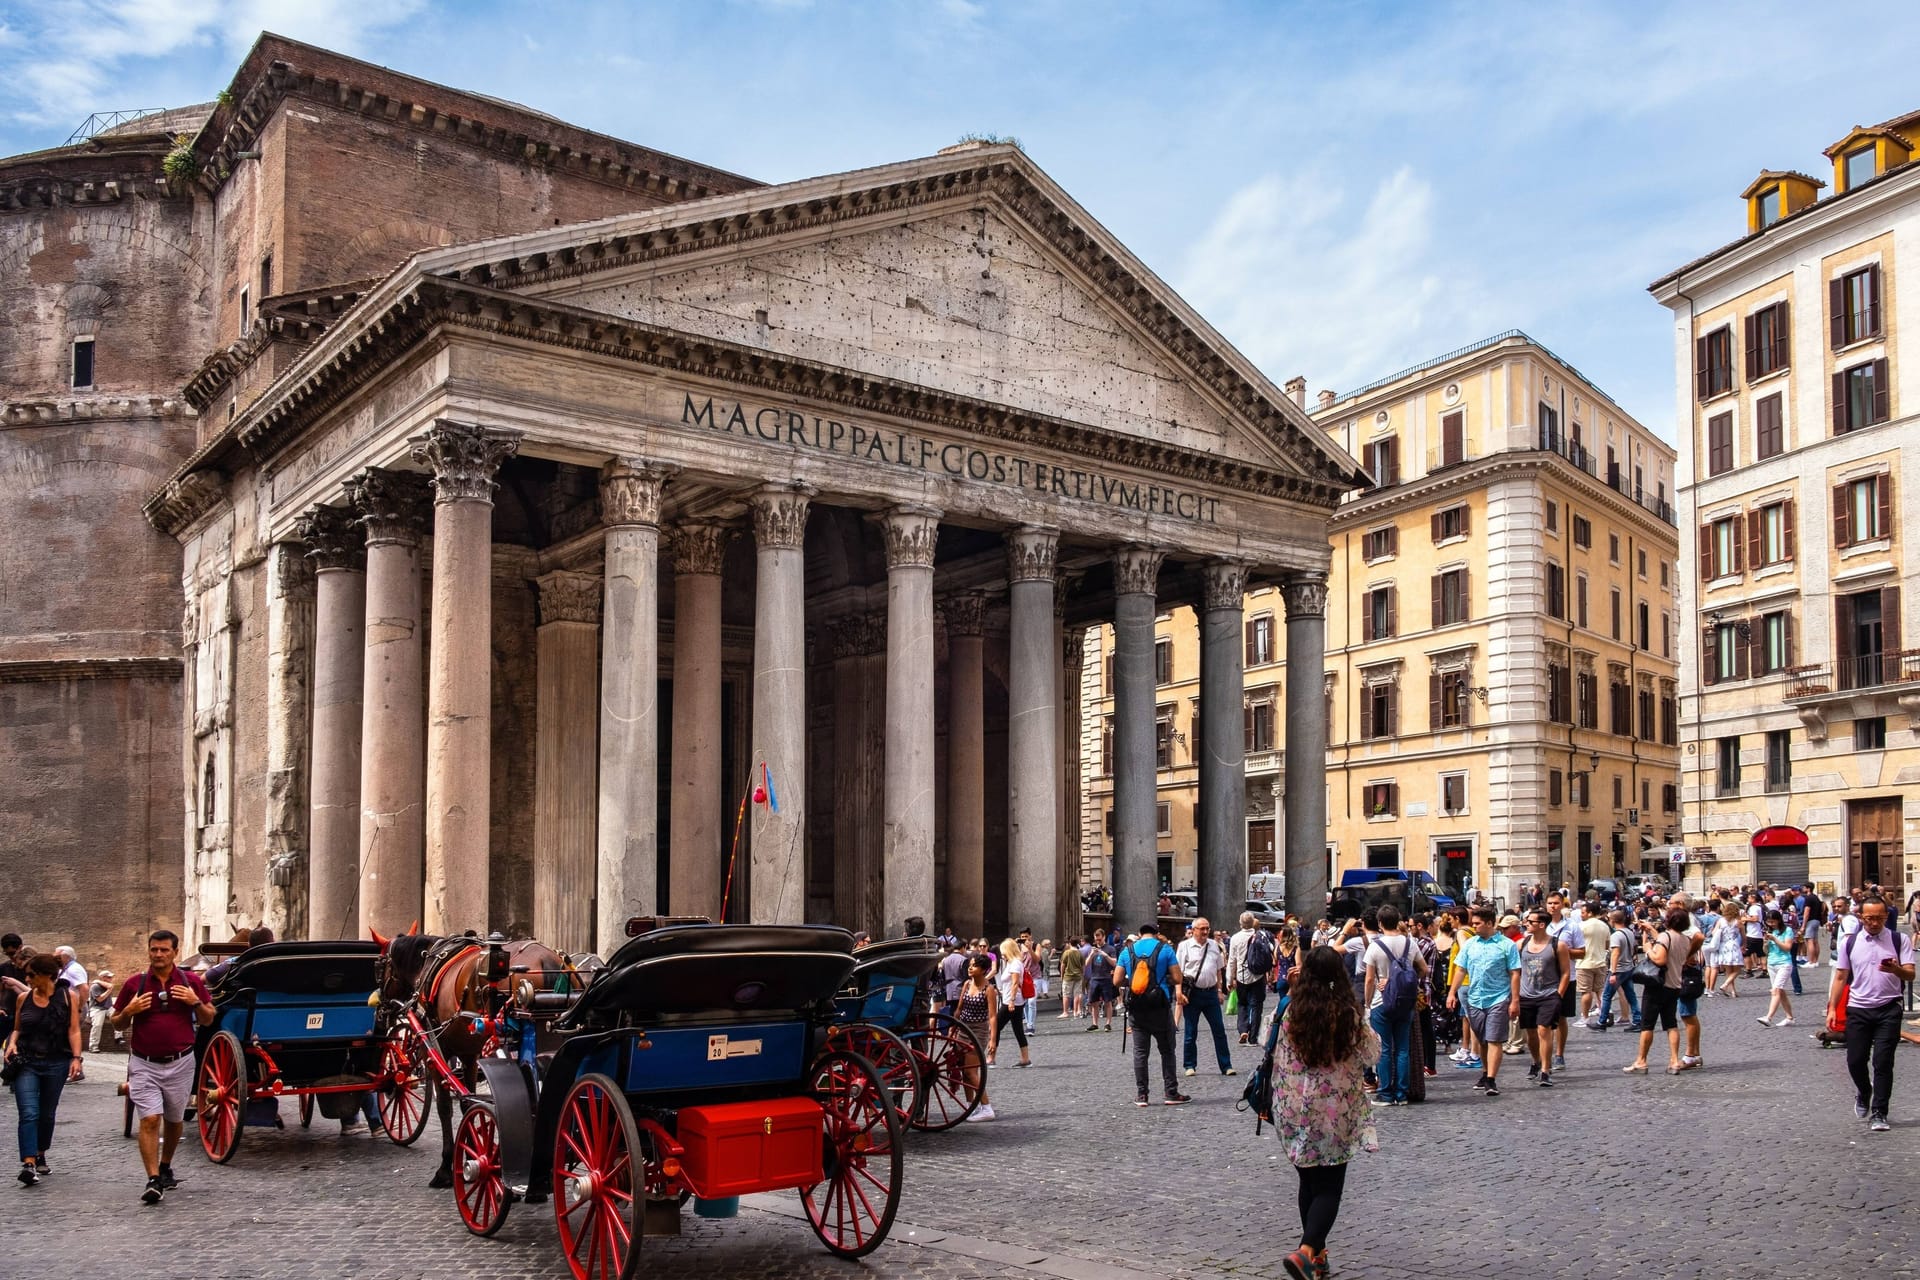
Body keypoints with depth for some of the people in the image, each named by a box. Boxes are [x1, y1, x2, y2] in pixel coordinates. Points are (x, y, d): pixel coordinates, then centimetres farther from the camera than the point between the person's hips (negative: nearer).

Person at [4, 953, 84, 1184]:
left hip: (56, 1063, -1)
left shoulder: (68, 997, -3)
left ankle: (40, 1156, 33)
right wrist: (12, 1043, -5)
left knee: (47, 1114, 12)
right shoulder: (23, 998, 4)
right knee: (28, 1113, -13)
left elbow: (74, 1030, -4)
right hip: (26, 1062, 1)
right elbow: (17, 1028, 15)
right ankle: (29, 1164, -17)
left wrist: (76, 1057, -13)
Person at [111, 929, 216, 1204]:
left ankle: (166, 1167, 36)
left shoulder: (191, 982, 2)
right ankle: (153, 1180, -13)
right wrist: (129, 1010, -12)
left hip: (180, 1063, 1)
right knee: (149, 1120, -12)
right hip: (144, 1064, -1)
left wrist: (196, 1002, -12)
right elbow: (117, 1025, 9)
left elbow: (208, 1020, 7)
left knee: (173, 1120, 15)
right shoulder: (135, 983, 1)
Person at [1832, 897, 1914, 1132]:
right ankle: (1863, 1092, 34)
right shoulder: (1849, 943, 6)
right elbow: (1841, 977, 10)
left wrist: (1896, 969, -28)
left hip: (1888, 1009, -2)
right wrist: (1832, 1008, 4)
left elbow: (1910, 975, -5)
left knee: (1883, 1062, -6)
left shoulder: (1900, 940, 1)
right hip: (1857, 1009, 2)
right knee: (1855, 1060, 3)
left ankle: (1878, 1113, 3)